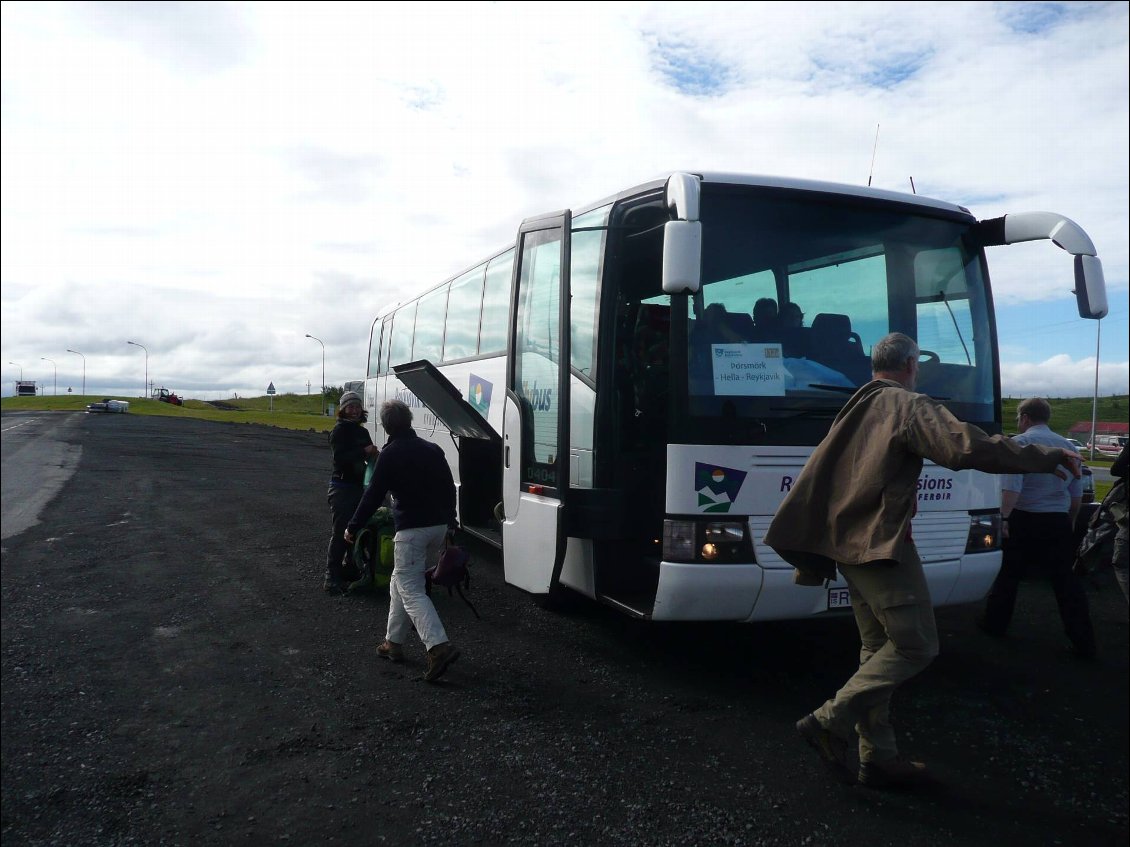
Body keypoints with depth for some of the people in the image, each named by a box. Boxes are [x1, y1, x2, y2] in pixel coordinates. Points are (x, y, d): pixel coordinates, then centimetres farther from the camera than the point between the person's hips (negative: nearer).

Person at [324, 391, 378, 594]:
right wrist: (364, 451, -28)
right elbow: (339, 458, -19)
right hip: (342, 487, -7)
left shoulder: (362, 432, 15)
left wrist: (374, 454, -1)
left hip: (359, 486, 7)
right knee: (340, 532, -8)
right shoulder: (339, 431, -8)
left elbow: (369, 456, 21)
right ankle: (331, 577, -4)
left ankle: (349, 569, 23)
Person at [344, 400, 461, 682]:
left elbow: (374, 495, -7)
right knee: (401, 583, 20)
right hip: (438, 527, 7)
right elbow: (449, 489, 15)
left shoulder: (390, 454, -8)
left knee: (411, 590, -7)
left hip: (411, 530, -7)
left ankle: (439, 646, -22)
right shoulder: (433, 450, 10)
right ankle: (394, 642, 25)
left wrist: (353, 527, 3)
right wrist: (449, 523, 25)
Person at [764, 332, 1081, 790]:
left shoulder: (854, 409, 17)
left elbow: (817, 476, 19)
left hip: (847, 542, 9)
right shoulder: (912, 407, -8)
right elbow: (968, 447, -25)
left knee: (878, 647, 14)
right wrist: (1050, 457, -16)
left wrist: (808, 552, 25)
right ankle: (830, 721, -6)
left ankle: (877, 757, 17)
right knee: (916, 645, -3)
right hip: (882, 545, -9)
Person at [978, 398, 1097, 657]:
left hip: (1024, 521, -5)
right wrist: (1071, 520, 27)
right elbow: (1077, 493, 16)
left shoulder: (1019, 442, -9)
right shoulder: (1067, 445, 10)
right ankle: (1084, 643, 7)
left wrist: (1004, 517, -16)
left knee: (1008, 574, 9)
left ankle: (994, 624, 20)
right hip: (1059, 522, 5)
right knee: (1066, 580, 7)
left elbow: (1012, 487, -21)